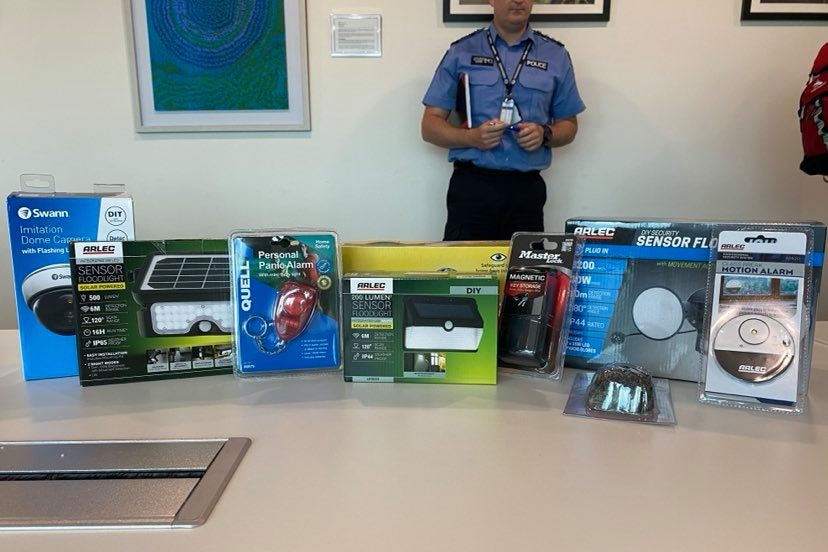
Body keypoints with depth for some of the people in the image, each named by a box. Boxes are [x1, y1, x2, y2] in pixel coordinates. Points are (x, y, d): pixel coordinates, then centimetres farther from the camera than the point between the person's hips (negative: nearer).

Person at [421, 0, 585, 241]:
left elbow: (569, 125, 15)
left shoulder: (556, 55, 9)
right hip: (471, 186, -1)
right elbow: (430, 126, 2)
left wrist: (545, 135, -7)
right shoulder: (461, 52, 4)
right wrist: (472, 137, -16)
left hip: (527, 189, 2)